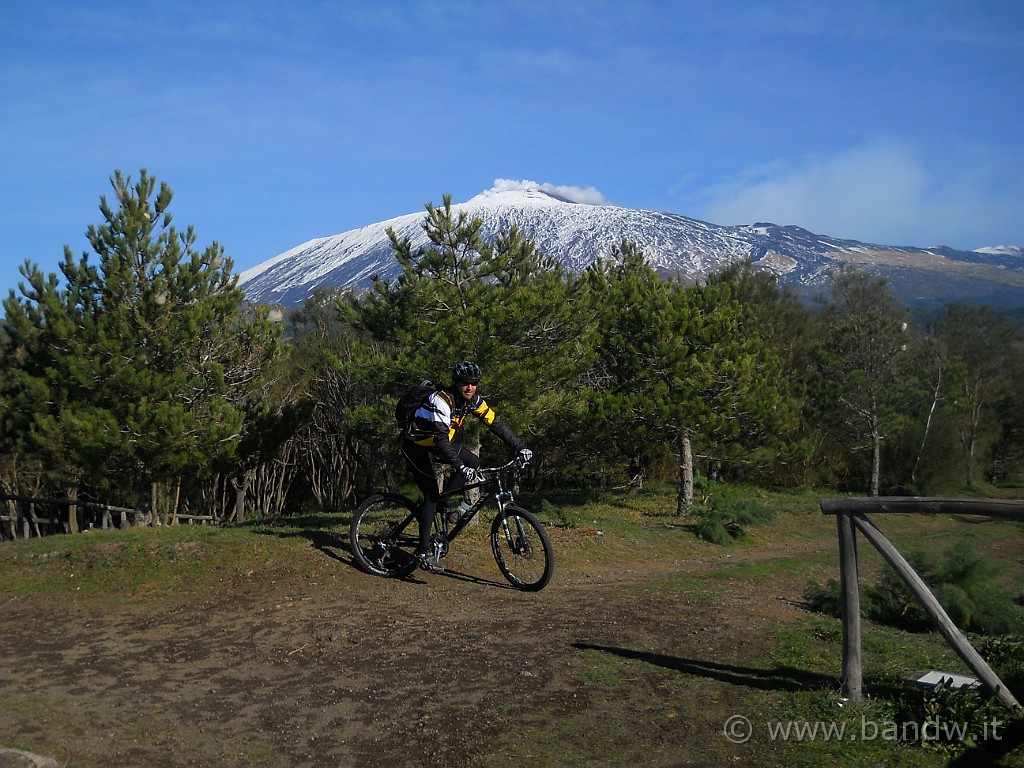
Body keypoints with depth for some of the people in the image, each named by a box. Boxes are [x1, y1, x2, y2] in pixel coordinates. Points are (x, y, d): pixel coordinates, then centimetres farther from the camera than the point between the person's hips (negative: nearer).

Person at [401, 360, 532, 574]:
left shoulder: (474, 400, -7)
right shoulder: (442, 400, -30)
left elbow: (496, 424, -5)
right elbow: (441, 439, -39)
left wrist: (520, 447, -13)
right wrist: (461, 468, -47)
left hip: (438, 442, 8)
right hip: (417, 446, -8)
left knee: (473, 462, -7)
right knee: (432, 494, -16)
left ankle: (440, 506, 5)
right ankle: (423, 553, -12)